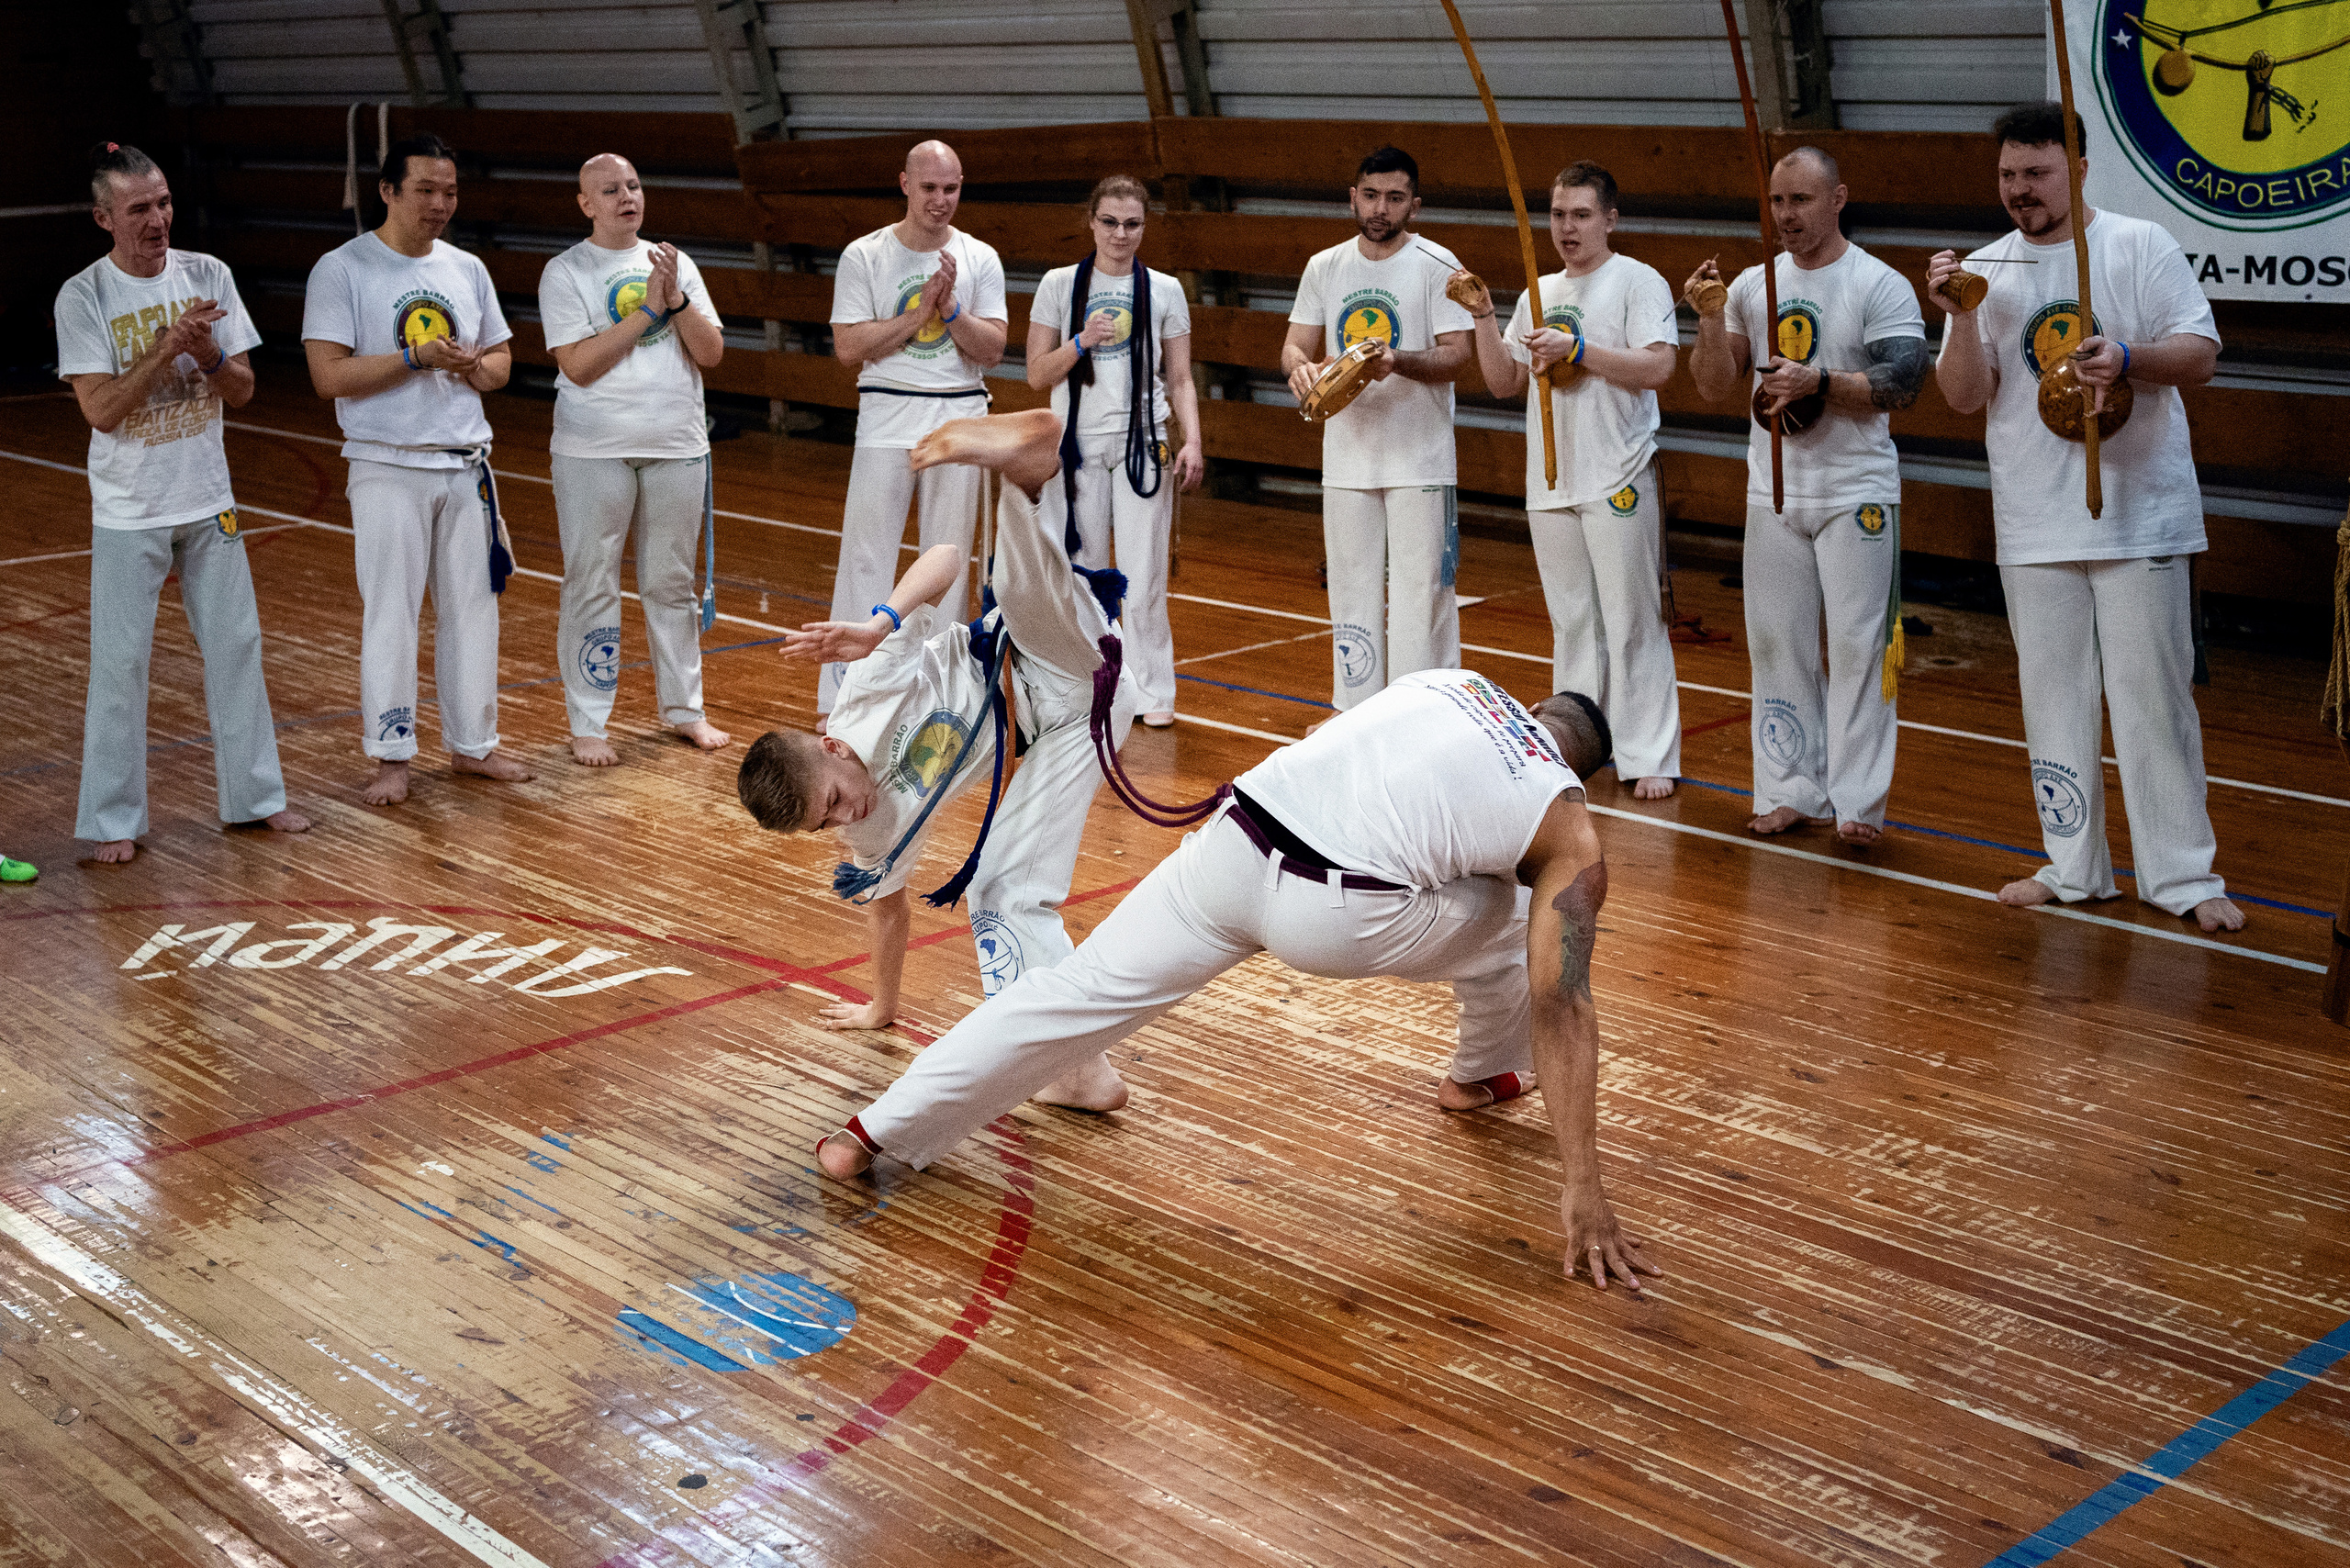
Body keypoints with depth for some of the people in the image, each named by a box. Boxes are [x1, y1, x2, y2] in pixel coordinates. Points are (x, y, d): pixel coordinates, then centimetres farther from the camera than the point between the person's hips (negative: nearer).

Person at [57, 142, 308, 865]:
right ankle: (114, 818, 12)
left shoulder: (208, 276, 0)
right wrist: (169, 346, -24)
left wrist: (209, 355, -19)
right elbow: (101, 410, -17)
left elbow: (241, 391, 2)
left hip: (208, 501, 4)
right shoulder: (83, 297, -10)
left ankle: (255, 794, 23)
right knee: (119, 661, 1)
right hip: (129, 513, -4)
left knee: (235, 644, 10)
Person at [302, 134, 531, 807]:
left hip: (467, 465, 5)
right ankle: (391, 756, 10)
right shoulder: (342, 269, -7)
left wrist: (477, 366, -7)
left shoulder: (468, 269, 10)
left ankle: (472, 743, 23)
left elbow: (501, 361, 16)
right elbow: (329, 375, -15)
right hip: (389, 468, -5)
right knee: (389, 612, 0)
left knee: (473, 605, 11)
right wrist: (417, 357, -20)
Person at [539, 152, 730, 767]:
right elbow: (579, 365, -13)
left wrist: (676, 298, -11)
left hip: (677, 445, 4)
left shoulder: (676, 264, 9)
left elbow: (711, 353, 3)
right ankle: (587, 724, 8)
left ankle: (683, 707, 25)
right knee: (592, 586, 1)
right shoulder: (565, 273, -3)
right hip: (594, 451, -3)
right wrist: (649, 308, -13)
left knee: (672, 582, 12)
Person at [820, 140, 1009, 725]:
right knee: (866, 558, -4)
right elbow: (849, 347, -8)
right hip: (888, 417, -2)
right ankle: (840, 696, 0)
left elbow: (992, 351, -1)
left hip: (959, 419, 2)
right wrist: (920, 311, -13)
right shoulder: (864, 256, -1)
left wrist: (951, 308, -16)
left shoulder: (980, 259, 4)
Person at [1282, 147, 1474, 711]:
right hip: (1346, 457, 4)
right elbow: (1295, 346, 8)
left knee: (1420, 591, -4)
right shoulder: (1325, 267, 9)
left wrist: (1398, 360, -30)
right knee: (1351, 590, 11)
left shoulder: (1438, 266, -5)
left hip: (1419, 459, -4)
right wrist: (1301, 367, -16)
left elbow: (1456, 356, -11)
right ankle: (1355, 708, 22)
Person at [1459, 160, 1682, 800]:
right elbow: (1503, 383, 15)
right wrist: (1484, 316, 2)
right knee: (1571, 622, 13)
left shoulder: (1637, 281, -4)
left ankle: (1649, 757, 0)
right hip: (1550, 483, 6)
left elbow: (1658, 367, -16)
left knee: (1631, 622, -5)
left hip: (1619, 481, -6)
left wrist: (1575, 350, -19)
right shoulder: (1539, 295, 16)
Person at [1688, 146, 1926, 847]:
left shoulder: (1882, 287, -6)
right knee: (1777, 643, 8)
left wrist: (1819, 382, -25)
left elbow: (1902, 384, -14)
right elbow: (1715, 388, 8)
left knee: (1858, 646, -5)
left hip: (1857, 493, -5)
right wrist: (1711, 321, -8)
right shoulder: (1752, 285, 8)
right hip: (1773, 493, 5)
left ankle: (1858, 802, 0)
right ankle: (1792, 790, 16)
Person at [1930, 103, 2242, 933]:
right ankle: (2073, 866, 21)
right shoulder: (1987, 270, 7)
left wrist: (2129, 357, -25)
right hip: (2035, 522, 3)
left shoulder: (2140, 246, -2)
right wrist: (1960, 317, -15)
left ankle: (2182, 874, 7)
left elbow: (2200, 355, -6)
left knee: (2153, 693, -1)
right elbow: (1965, 396, 1)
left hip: (2138, 512, -3)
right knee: (2053, 694, 9)